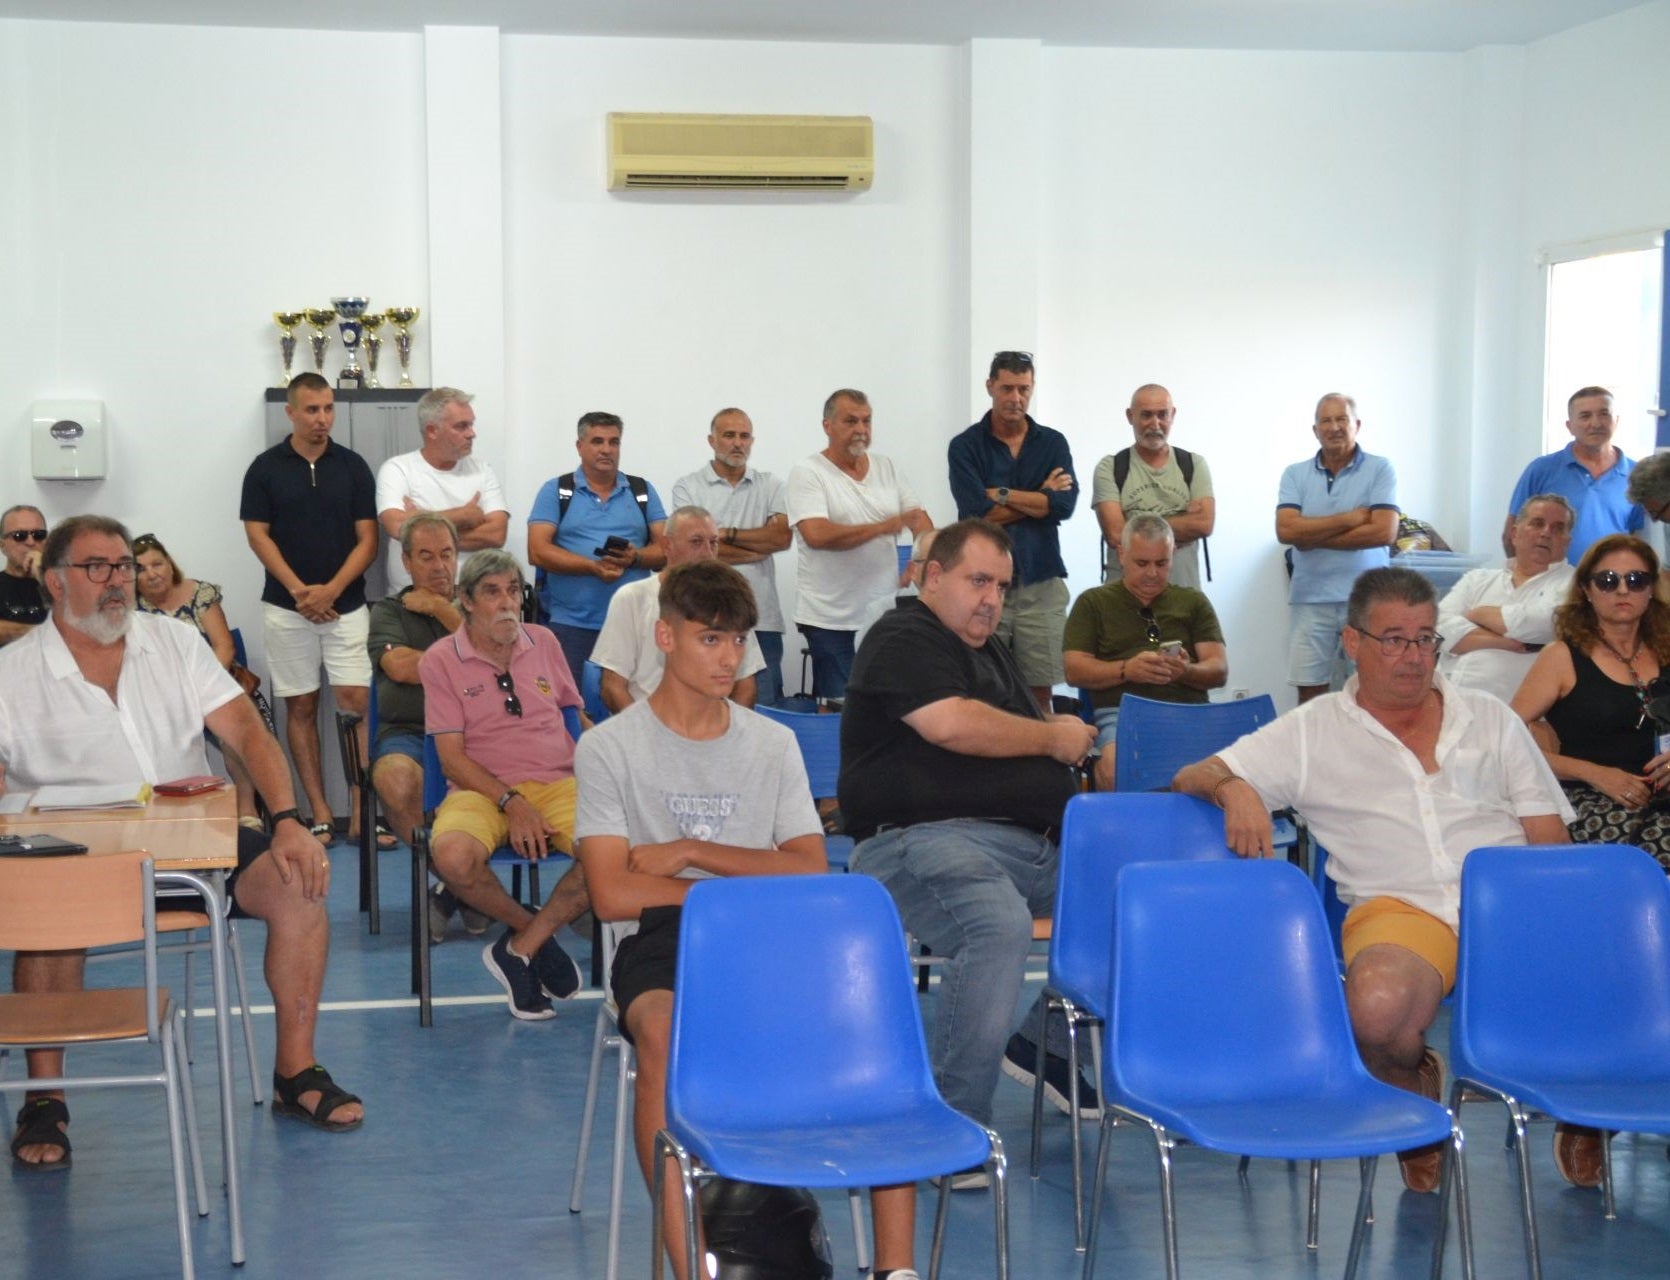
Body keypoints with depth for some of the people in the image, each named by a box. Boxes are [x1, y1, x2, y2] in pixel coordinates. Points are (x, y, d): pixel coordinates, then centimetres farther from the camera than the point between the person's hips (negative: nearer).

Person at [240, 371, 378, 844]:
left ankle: (360, 810, -3)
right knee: (301, 708, 4)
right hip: (286, 607, 0)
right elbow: (258, 536, -2)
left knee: (356, 704, -7)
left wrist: (330, 590, -12)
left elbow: (367, 539, 0)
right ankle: (320, 813, 9)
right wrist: (300, 591, -12)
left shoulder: (353, 466, 3)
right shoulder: (265, 468, 1)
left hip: (345, 606, 0)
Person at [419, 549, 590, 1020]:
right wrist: (510, 803, -17)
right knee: (453, 856, -37)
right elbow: (452, 757, -4)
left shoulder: (544, 643, 13)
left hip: (558, 783, 3)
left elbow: (576, 713, 27)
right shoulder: (441, 659, 1)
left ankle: (520, 948, -11)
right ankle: (536, 930, -6)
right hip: (482, 789, -3)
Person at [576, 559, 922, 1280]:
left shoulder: (773, 743, 15)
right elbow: (612, 895, -6)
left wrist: (690, 852, -5)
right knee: (664, 1029, -39)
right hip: (660, 945, -2)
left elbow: (809, 874, 4)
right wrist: (747, 886, -2)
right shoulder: (610, 747, 4)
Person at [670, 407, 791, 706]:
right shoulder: (688, 487, 4)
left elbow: (783, 536, -3)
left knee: (766, 704, 3)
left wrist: (728, 534, -7)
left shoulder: (770, 486, 12)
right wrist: (760, 548, -3)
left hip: (762, 617, 2)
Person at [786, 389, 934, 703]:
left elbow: (920, 519, 9)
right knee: (837, 704, -3)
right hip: (831, 619, -5)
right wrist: (884, 526, -21)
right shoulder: (807, 473, -5)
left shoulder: (888, 469, 13)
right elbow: (816, 535, -19)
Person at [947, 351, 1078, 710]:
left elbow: (1064, 504, -6)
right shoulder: (965, 446, 3)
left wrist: (1001, 495, -6)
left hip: (1041, 582, 2)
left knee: (1041, 690, 3)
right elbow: (977, 512, -10)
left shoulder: (1053, 443, 10)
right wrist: (1040, 498, -2)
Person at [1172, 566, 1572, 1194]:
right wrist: (1233, 788, -14)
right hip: (1400, 907, -2)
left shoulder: (1490, 718, 22)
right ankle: (1415, 1098, 2)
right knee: (1378, 1007, -38)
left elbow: (1551, 845, 17)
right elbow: (1189, 779, 11)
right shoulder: (1312, 732, 16)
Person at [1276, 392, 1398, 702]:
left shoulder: (1380, 470, 1)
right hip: (1310, 599, 2)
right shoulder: (1295, 474, 7)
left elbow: (1384, 532, -12)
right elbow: (1286, 530, -7)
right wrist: (1349, 518, -9)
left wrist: (1312, 536, -8)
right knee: (1310, 693, 3)